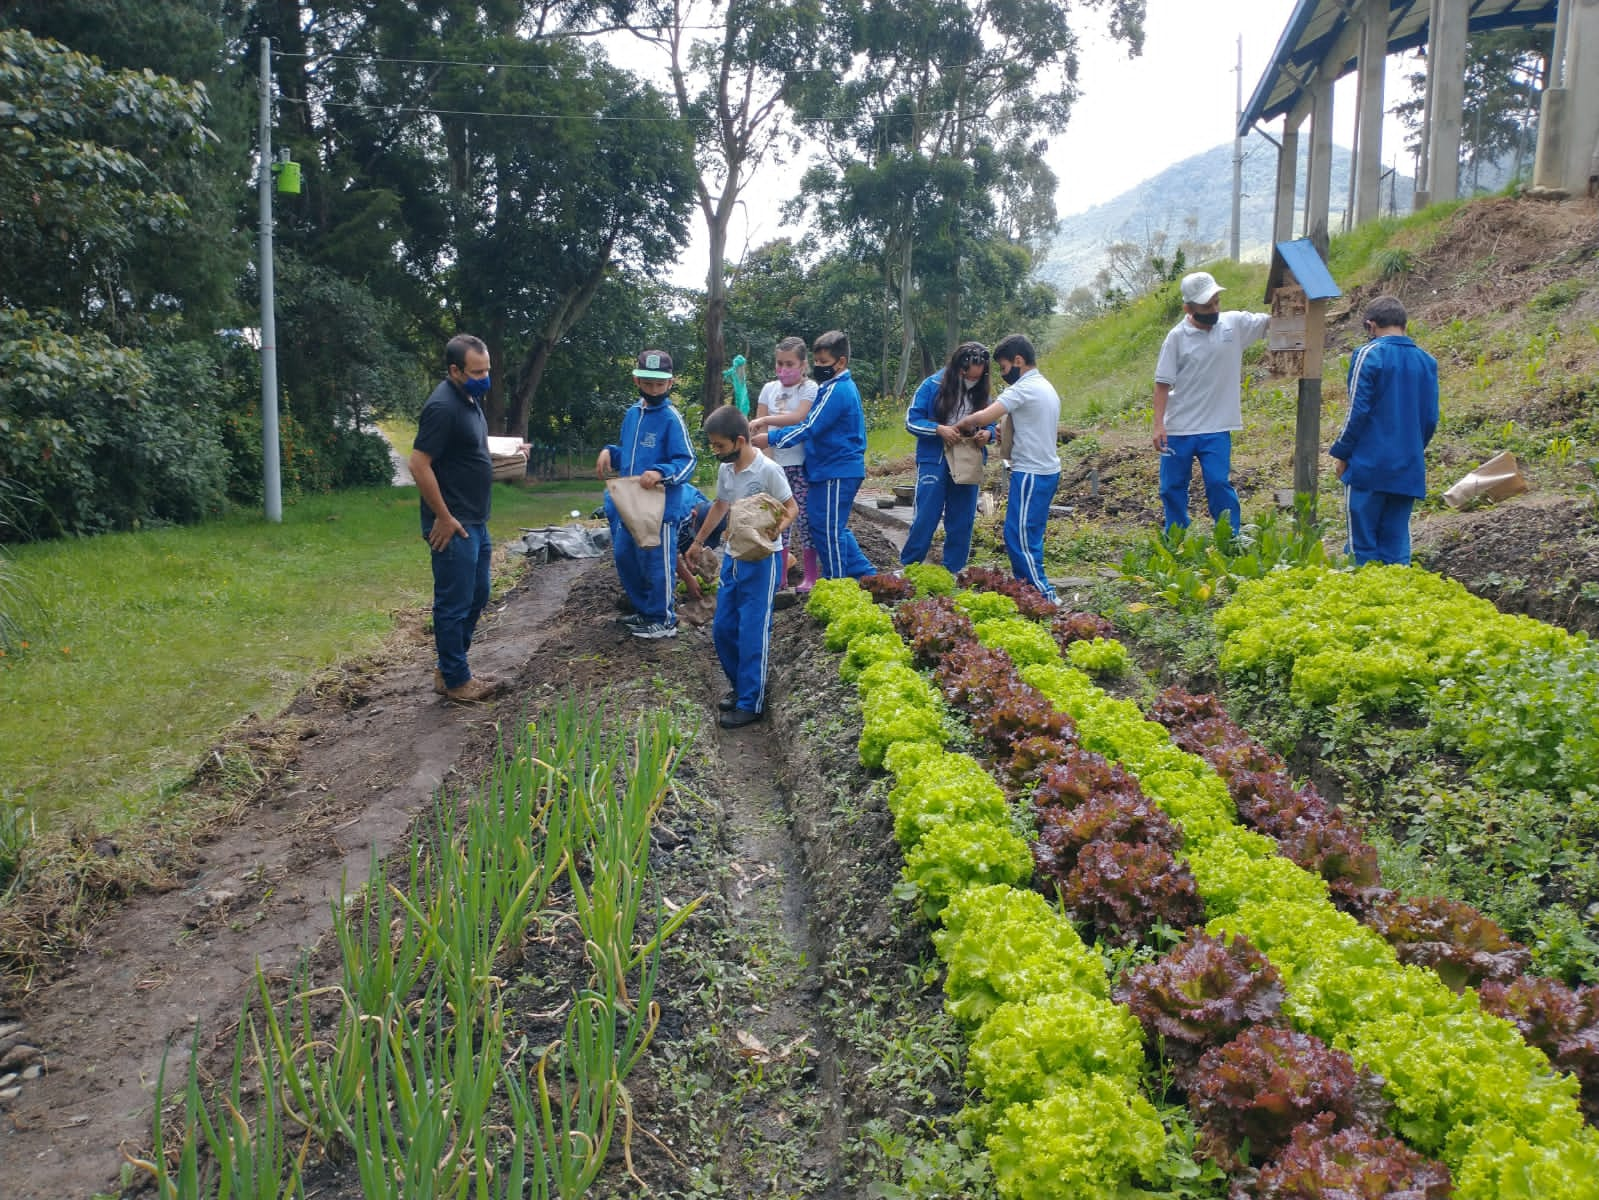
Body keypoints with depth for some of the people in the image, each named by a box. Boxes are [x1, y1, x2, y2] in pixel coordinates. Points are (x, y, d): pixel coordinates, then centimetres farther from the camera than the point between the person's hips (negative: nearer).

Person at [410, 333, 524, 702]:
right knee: (455, 603, 1)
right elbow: (419, 465, -22)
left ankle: (449, 668, 28)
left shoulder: (470, 398, 10)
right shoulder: (443, 407, -20)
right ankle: (455, 680, 12)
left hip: (476, 521, 10)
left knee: (476, 596, 17)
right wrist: (444, 518, -20)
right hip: (454, 524, -10)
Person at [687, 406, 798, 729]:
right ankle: (741, 686, 28)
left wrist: (777, 529, -31)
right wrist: (699, 541, 28)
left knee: (752, 633, -4)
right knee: (722, 628, 10)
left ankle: (751, 703, 5)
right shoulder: (725, 470, 5)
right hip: (732, 557, 7)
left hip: (762, 560, -7)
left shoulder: (768, 470, -17)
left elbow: (792, 508, -11)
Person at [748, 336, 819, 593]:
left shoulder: (809, 388, -5)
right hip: (774, 463, 5)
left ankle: (811, 575, 8)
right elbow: (758, 426, 8)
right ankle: (780, 574, 16)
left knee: (804, 517, -1)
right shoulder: (770, 388, 9)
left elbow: (798, 417, -21)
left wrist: (765, 420, -30)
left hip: (800, 464, -5)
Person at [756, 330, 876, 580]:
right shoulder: (844, 387, 15)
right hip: (835, 470, 11)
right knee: (834, 529, 17)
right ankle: (864, 573, 21)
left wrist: (771, 438, -15)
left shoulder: (835, 391, -17)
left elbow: (809, 428, -20)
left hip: (836, 474, -11)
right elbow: (817, 425, 20)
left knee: (828, 530, -2)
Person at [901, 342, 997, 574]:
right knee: (925, 517, -4)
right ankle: (907, 568, 9)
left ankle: (952, 573, 18)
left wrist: (988, 433, -13)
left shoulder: (981, 393, 3)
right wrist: (939, 429, -22)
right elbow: (912, 420, -6)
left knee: (962, 522, 7)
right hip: (934, 461, -4)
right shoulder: (933, 385, -7)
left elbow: (990, 424, 12)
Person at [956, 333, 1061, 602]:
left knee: (1019, 536, -6)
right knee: (1029, 536, 15)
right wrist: (1012, 433, 17)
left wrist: (960, 425, -6)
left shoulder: (1024, 388, -15)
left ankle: (1043, 595, -5)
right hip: (1048, 470, 10)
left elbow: (984, 417, -24)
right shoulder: (1048, 388, 16)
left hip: (1031, 474, -10)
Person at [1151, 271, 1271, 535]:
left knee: (1219, 483, -4)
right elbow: (1163, 383, -6)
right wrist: (1158, 424, -12)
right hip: (1178, 428, 0)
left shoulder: (1235, 324, -1)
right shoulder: (1177, 337, -7)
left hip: (1216, 427, 0)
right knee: (1172, 487, 10)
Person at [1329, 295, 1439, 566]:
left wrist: (1340, 453, 0)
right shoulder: (1426, 361, 8)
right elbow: (1430, 418, 11)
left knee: (1363, 545, 1)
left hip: (1369, 465, -5)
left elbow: (1358, 412, -11)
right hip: (1408, 469, 5)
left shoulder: (1369, 355, -8)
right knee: (1396, 544, 9)